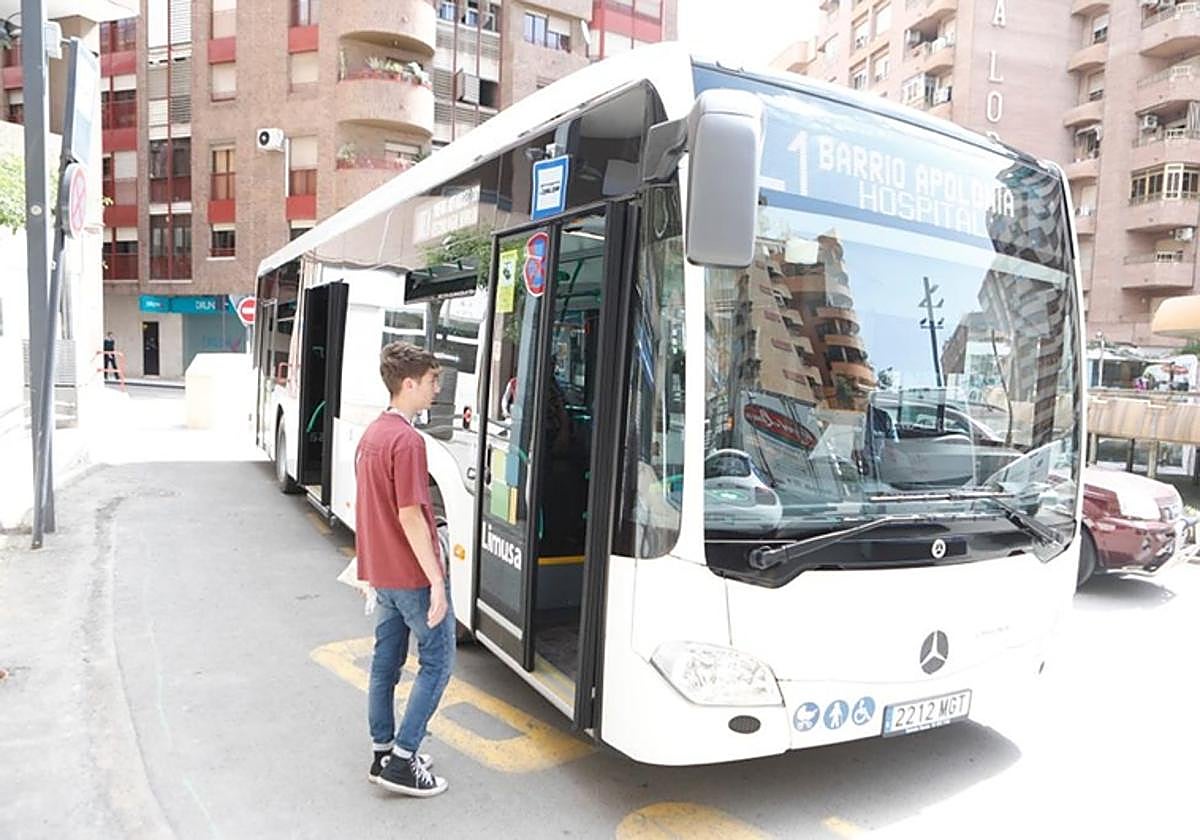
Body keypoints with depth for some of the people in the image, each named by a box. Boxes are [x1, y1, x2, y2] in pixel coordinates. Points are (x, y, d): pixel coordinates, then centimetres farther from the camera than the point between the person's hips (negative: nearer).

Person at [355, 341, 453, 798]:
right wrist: (437, 581, -19)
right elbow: (411, 517, -23)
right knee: (437, 661, 3)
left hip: (381, 572, 9)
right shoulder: (407, 440, -21)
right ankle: (402, 762, 8)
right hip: (413, 575, -9)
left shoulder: (371, 433, 8)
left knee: (386, 661, 16)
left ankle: (384, 753, 27)